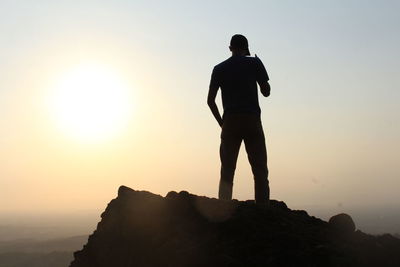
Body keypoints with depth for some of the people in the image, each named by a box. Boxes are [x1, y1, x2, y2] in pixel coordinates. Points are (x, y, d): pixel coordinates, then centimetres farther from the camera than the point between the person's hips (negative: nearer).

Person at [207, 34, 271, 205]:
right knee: (260, 170, -1)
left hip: (230, 122, 2)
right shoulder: (254, 63, 5)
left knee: (227, 171, 1)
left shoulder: (219, 69, 10)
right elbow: (266, 92, 5)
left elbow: (210, 100, 5)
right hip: (252, 120, -2)